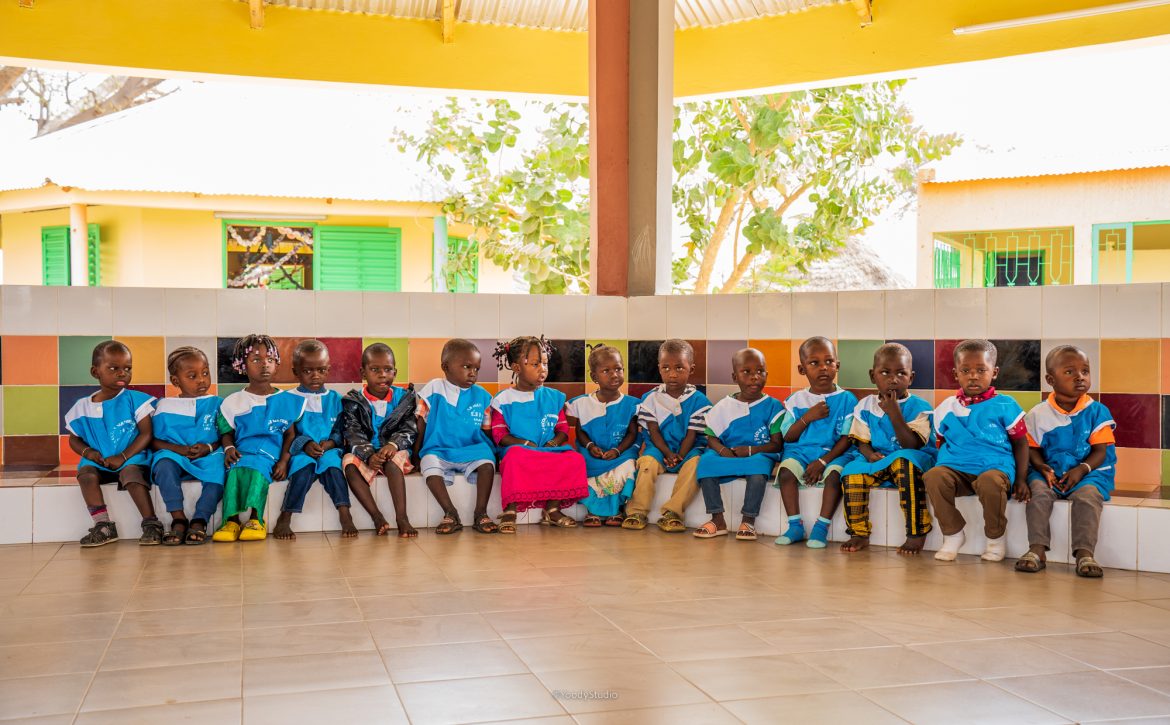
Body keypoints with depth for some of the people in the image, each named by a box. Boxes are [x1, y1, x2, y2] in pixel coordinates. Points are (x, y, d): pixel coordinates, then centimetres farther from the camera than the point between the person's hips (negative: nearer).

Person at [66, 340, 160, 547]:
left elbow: (146, 433, -7)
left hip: (131, 459, -3)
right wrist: (87, 451, -5)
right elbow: (73, 438, 18)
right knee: (85, 473, -27)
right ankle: (103, 526, -22)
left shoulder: (134, 400, -2)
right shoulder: (82, 407, 8)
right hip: (99, 462, 4)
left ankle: (151, 524, -27)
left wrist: (123, 457, -16)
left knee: (131, 473, -34)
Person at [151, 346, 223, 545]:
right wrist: (180, 449, -11)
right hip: (175, 456, 0)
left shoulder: (216, 404, 12)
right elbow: (155, 441, 5)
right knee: (164, 463, -34)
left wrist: (210, 447, -13)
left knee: (218, 467, -34)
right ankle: (178, 519, -33)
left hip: (208, 457, 0)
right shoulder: (164, 406, 12)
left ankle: (200, 521, -31)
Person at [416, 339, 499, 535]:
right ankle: (450, 513, -24)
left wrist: (489, 450, -2)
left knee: (487, 461, -29)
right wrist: (416, 455, 1)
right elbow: (420, 425, 4)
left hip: (472, 451, 1)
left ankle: (480, 512, -19)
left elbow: (487, 431, 13)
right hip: (438, 451, -1)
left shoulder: (482, 395, 8)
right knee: (429, 464, -33)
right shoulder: (433, 390, 2)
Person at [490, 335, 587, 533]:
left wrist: (555, 442, -9)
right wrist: (525, 443, -16)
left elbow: (563, 429, 14)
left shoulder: (554, 397, 14)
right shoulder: (503, 399, 3)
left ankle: (552, 509, -13)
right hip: (518, 449, -4)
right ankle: (510, 511, -28)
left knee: (574, 459, -25)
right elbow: (499, 434, -3)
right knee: (515, 457, -40)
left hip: (550, 451, 4)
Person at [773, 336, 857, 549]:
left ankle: (821, 526, -25)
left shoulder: (846, 399, 2)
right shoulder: (796, 400, 9)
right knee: (786, 469, -28)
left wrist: (822, 461, -15)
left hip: (833, 453, -2)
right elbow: (788, 437, 5)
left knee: (834, 473, -34)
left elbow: (846, 439, -4)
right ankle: (795, 524, -20)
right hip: (801, 451, 2)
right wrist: (807, 417, -10)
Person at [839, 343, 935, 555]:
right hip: (878, 461, 4)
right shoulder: (865, 406, 4)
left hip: (914, 459, -4)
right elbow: (862, 442, 6)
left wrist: (894, 413, -24)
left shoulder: (919, 407, -7)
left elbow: (911, 445, -18)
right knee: (851, 473, -25)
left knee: (904, 462, -38)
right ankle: (859, 533, -9)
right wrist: (870, 454, -18)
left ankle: (916, 533, -30)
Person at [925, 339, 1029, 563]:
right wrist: (941, 466, 5)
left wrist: (1021, 479, 0)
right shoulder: (946, 408, 12)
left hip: (995, 466, -2)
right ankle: (952, 534, -8)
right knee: (933, 477, -31)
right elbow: (941, 443, 22)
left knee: (990, 482, -39)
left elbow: (1020, 443, 8)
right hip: (955, 468, 3)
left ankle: (996, 538, -8)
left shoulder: (1005, 406, 5)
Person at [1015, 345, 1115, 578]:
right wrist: (1042, 468, -15)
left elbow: (1100, 451, -2)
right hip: (1049, 472, 1)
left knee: (1088, 495, -31)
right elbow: (1032, 448, 6)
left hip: (1088, 472, -1)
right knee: (1038, 491, -29)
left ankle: (1084, 552, -29)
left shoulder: (1097, 411, 1)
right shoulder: (1038, 414, 3)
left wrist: (1082, 469, -19)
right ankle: (1037, 549, -27)